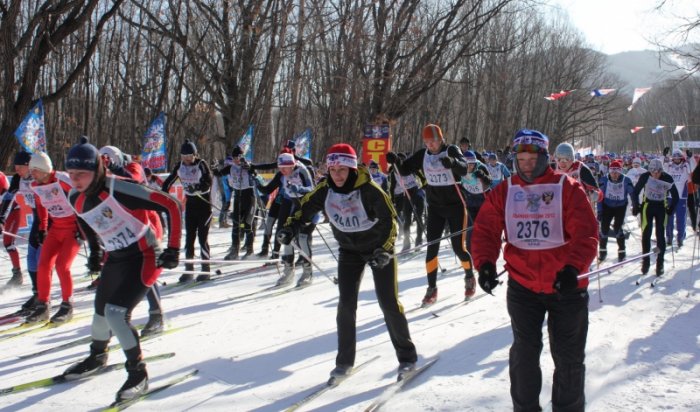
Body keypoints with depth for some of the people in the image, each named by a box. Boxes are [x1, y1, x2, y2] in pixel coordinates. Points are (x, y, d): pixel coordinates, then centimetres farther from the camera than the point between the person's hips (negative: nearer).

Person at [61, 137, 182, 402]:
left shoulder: (118, 190, -28)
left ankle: (138, 373, -1)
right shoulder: (76, 199, -5)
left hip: (145, 256, -8)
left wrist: (173, 249, -22)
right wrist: (95, 251, 20)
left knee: (116, 313, -18)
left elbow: (171, 206, -25)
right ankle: (96, 358, 48)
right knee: (101, 311, 19)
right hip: (114, 259, 8)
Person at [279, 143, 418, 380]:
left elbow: (389, 220, -23)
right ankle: (345, 361, 10)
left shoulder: (369, 190, -25)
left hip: (378, 247, -4)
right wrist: (291, 228, -14)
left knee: (388, 303, -4)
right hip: (349, 249, 4)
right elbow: (305, 208, 3)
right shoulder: (325, 190, -11)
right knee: (346, 304, -4)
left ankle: (407, 356, 12)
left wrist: (384, 250, -34)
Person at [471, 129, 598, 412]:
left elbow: (586, 234, -15)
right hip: (522, 287, 2)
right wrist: (485, 264, -21)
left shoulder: (568, 189, -8)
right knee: (524, 352, 12)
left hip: (566, 286, -2)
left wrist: (572, 268, -30)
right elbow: (485, 231, -4)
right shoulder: (503, 192, 1)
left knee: (568, 356, 11)